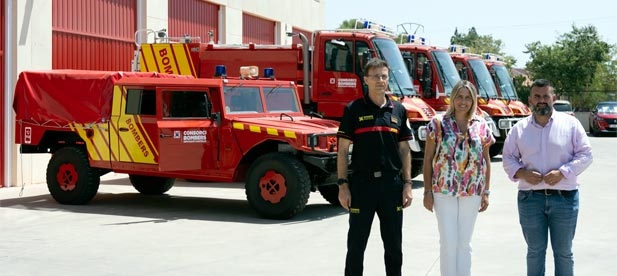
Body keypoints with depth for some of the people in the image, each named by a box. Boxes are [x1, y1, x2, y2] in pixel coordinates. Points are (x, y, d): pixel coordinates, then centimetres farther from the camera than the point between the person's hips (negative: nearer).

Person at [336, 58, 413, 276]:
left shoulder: (398, 110, 8)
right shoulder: (354, 109, -2)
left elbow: (404, 150, 10)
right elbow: (343, 149, -3)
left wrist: (407, 184, 3)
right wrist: (343, 185, -9)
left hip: (392, 184, 3)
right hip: (362, 183, -3)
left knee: (394, 244, 11)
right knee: (356, 243, 5)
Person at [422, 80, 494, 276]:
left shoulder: (482, 126, 5)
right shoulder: (438, 124, -2)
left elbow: (486, 161, 10)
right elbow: (428, 159, 0)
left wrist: (486, 192, 7)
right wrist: (427, 191, -4)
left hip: (472, 193, 2)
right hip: (444, 190, -2)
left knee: (464, 243, 9)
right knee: (448, 242, -3)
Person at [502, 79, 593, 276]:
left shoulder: (570, 123, 1)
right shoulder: (520, 128, 6)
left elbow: (585, 155, -1)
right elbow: (508, 158, 11)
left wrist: (562, 173, -15)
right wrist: (521, 172, -10)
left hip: (564, 197, -1)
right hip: (530, 198, 1)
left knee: (563, 252, 9)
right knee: (535, 251, 10)